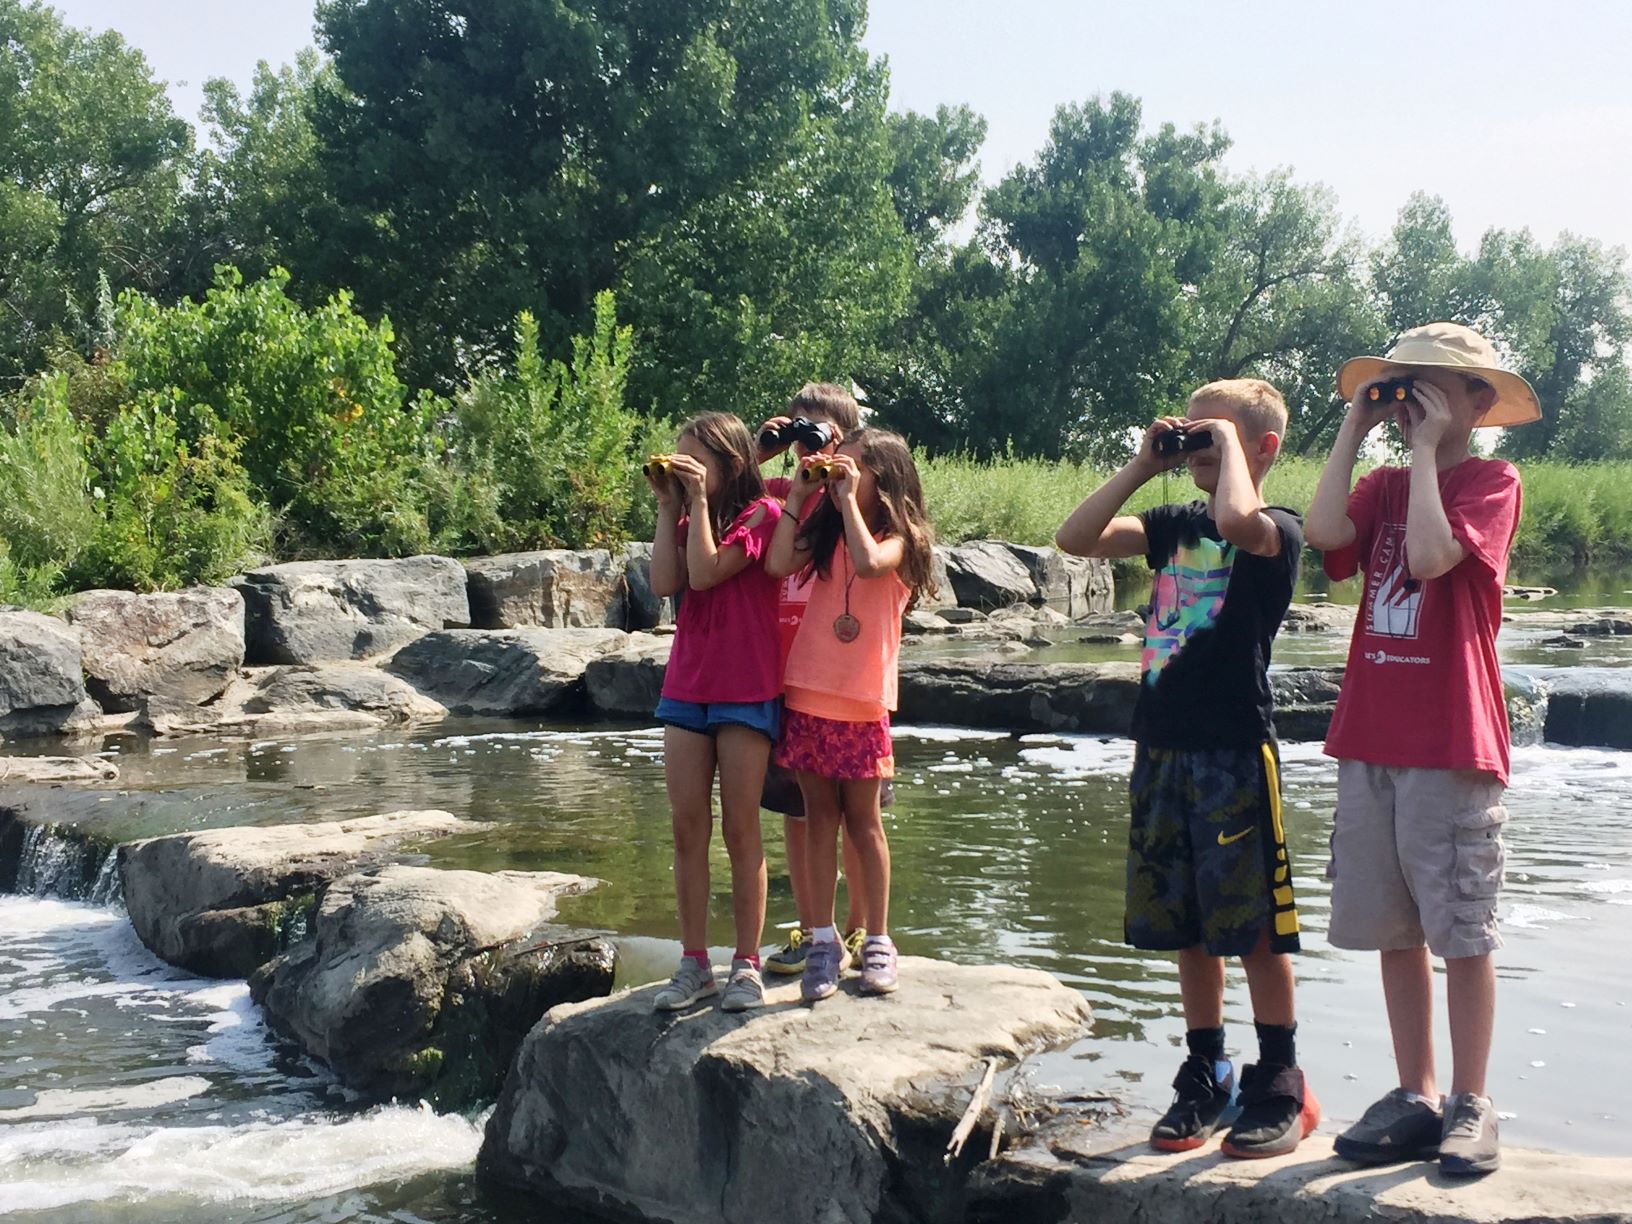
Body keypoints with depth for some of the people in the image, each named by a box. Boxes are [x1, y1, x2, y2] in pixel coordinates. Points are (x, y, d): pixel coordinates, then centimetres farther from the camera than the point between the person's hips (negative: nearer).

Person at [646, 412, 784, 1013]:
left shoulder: (761, 513, -6)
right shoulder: (689, 519, 14)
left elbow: (705, 573, -17)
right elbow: (665, 582, -2)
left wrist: (699, 500, -12)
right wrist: (668, 506, 0)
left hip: (746, 692, -6)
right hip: (687, 686, 6)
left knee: (740, 829, -2)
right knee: (688, 828, 4)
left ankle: (747, 964, 6)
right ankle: (694, 964, 10)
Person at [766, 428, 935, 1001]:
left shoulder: (900, 535, -2)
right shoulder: (825, 531, 10)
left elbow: (870, 563, -24)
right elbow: (779, 564, -6)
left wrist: (848, 498, -15)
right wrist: (799, 494, -2)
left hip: (862, 698, -4)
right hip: (808, 693, 4)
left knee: (862, 819, 3)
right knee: (820, 816, 5)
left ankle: (877, 941, 12)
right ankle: (823, 940, 9)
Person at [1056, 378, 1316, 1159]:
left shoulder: (1277, 530, -5)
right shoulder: (1175, 525, 14)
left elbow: (1235, 519, -30)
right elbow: (1076, 537, 6)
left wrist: (1230, 441, -13)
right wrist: (1144, 465, 5)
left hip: (1235, 751, -6)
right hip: (1162, 749, 7)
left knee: (1254, 925, 0)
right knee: (1185, 926, 12)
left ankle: (1280, 1086, 10)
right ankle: (1206, 1075, 23)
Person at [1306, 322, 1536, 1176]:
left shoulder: (1491, 482, -1)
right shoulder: (1383, 486, 14)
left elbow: (1432, 556, -19)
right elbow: (1326, 531, -8)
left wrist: (1426, 449, -10)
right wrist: (1354, 427, 0)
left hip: (1450, 742, -5)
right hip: (1370, 737, 6)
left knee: (1461, 931, 0)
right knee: (1391, 928, 8)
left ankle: (1470, 1106, 9)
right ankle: (1416, 1098, 18)